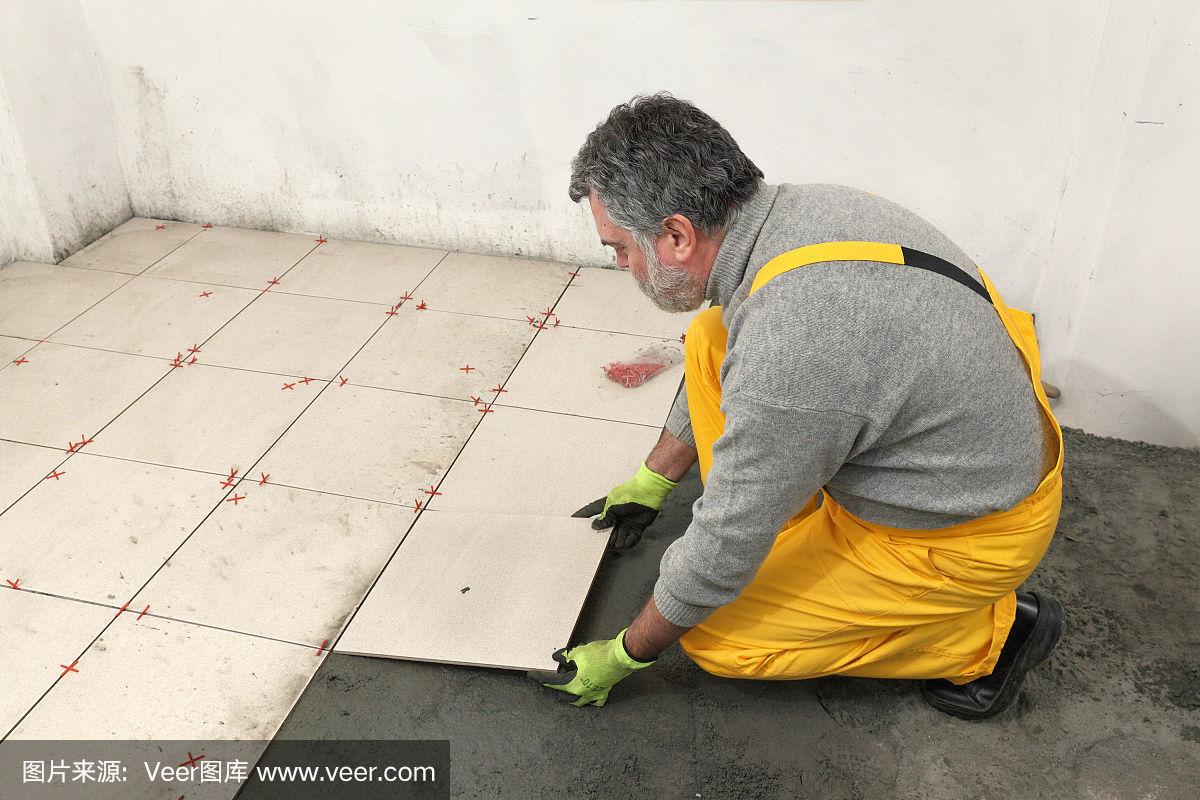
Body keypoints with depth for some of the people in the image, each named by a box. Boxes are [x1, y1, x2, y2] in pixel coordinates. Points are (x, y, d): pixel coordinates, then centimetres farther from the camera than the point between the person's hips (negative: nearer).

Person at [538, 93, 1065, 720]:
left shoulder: (787, 351, -36)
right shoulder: (796, 207, -7)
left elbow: (722, 554, -23)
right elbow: (726, 361, 10)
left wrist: (625, 655, -5)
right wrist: (654, 479, 21)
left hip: (968, 536, -8)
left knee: (713, 636, -2)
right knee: (708, 340, 2)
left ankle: (985, 637, 5)